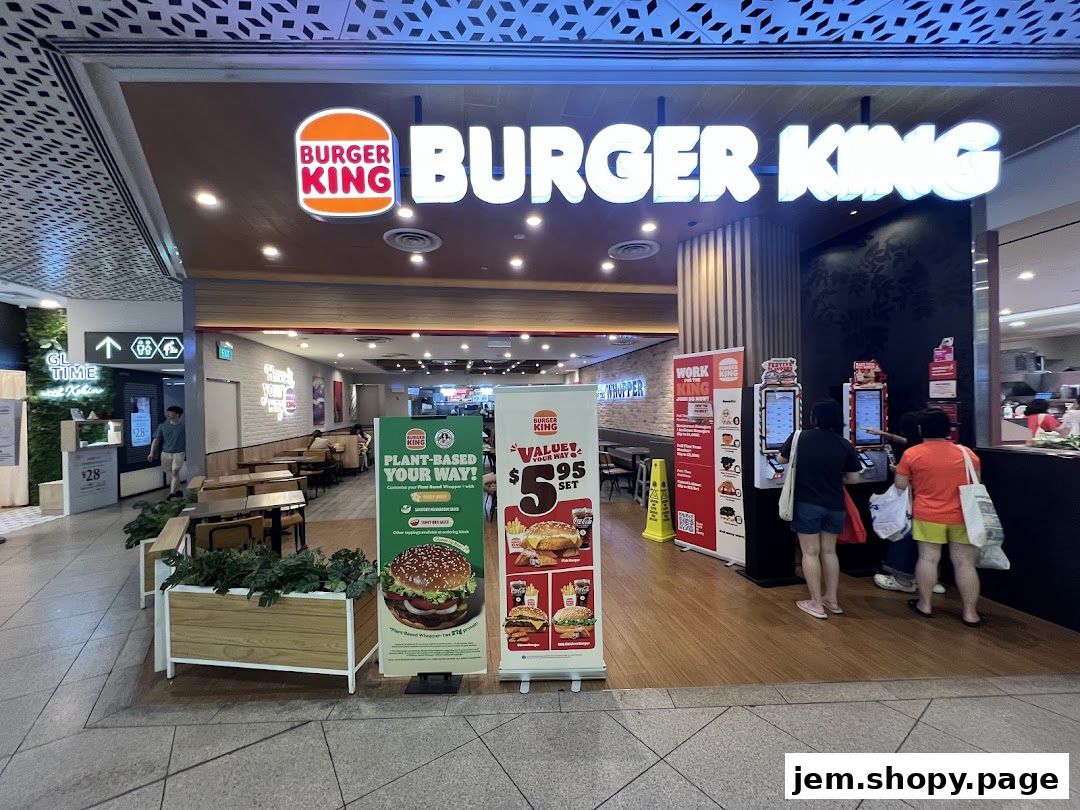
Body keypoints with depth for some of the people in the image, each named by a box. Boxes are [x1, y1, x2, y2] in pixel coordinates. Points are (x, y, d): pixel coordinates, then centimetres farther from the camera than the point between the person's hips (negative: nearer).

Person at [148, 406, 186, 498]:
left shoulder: (183, 426, -2)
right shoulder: (162, 426, 7)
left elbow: (188, 439, 0)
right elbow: (156, 440, 4)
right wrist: (152, 453, -3)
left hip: (178, 453, -4)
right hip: (166, 453, 4)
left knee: (175, 472, -10)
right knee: (170, 474, 11)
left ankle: (172, 494, -8)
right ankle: (177, 491, 25)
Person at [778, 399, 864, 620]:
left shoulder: (800, 437, -10)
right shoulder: (845, 445, -4)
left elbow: (782, 459, 5)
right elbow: (854, 478, 1)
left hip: (807, 503, -3)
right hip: (834, 506, 3)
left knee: (811, 552, 5)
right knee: (829, 551, 17)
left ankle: (816, 604, 11)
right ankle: (832, 599, 27)